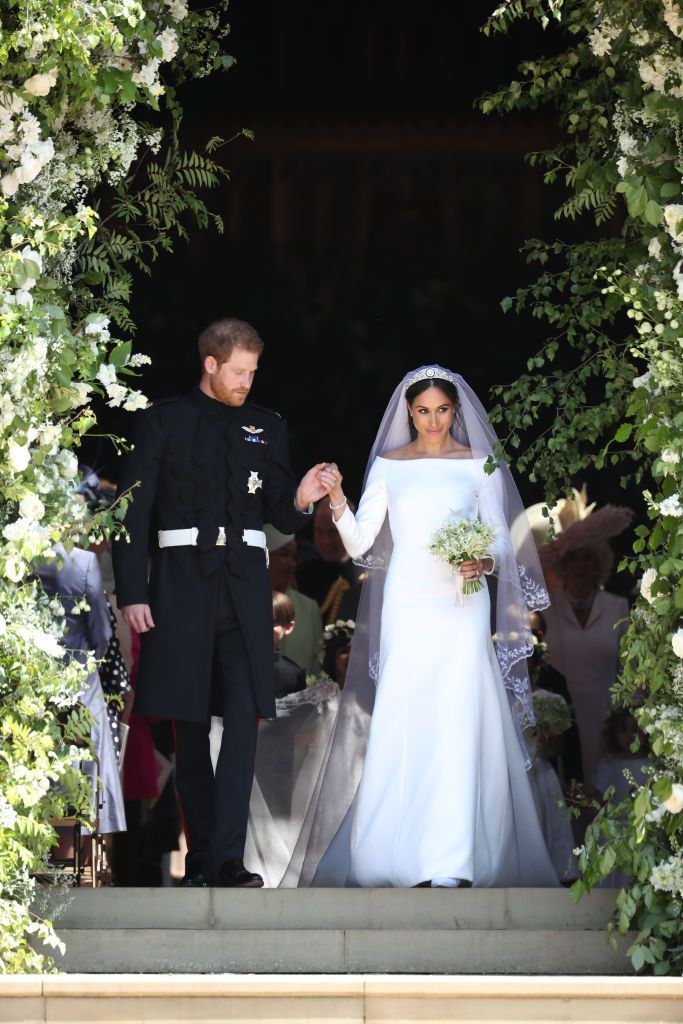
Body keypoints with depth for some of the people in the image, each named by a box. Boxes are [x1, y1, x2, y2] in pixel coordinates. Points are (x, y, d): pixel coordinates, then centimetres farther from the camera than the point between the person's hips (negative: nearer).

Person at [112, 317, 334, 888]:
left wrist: (300, 500, -10)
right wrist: (132, 592, -6)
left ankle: (227, 859, -15)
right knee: (190, 727, 5)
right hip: (182, 584, -1)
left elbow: (281, 517, 14)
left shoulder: (268, 428, 13)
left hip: (244, 587, 1)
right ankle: (200, 855, 13)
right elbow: (133, 511, 2)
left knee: (243, 719, -12)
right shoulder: (165, 422, 5)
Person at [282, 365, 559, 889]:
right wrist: (338, 502, -13)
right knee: (403, 722, -4)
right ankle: (404, 844, 4)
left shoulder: (479, 466, 6)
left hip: (462, 606, -1)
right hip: (406, 605, 1)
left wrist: (487, 562, -14)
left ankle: (452, 863, -11)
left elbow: (503, 542, 7)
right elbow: (360, 544, 3)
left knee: (457, 721, -9)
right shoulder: (388, 465, 9)